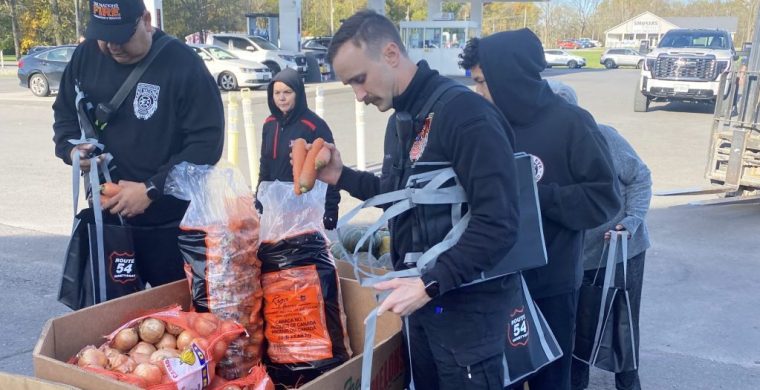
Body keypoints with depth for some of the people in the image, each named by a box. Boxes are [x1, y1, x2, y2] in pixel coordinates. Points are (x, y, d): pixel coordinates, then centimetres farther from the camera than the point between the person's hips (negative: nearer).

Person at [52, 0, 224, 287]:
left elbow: (207, 142, -17)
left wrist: (151, 190, -23)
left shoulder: (183, 64, -15)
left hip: (170, 224, -5)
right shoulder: (86, 56, 2)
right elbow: (64, 113, 17)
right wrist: (71, 149, -6)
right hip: (106, 215, 5)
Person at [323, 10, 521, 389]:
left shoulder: (466, 114, -21)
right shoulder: (399, 120, 10)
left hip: (464, 304, -9)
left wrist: (429, 285, -27)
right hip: (421, 297, 9)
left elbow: (498, 224, -26)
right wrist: (342, 176, 8)